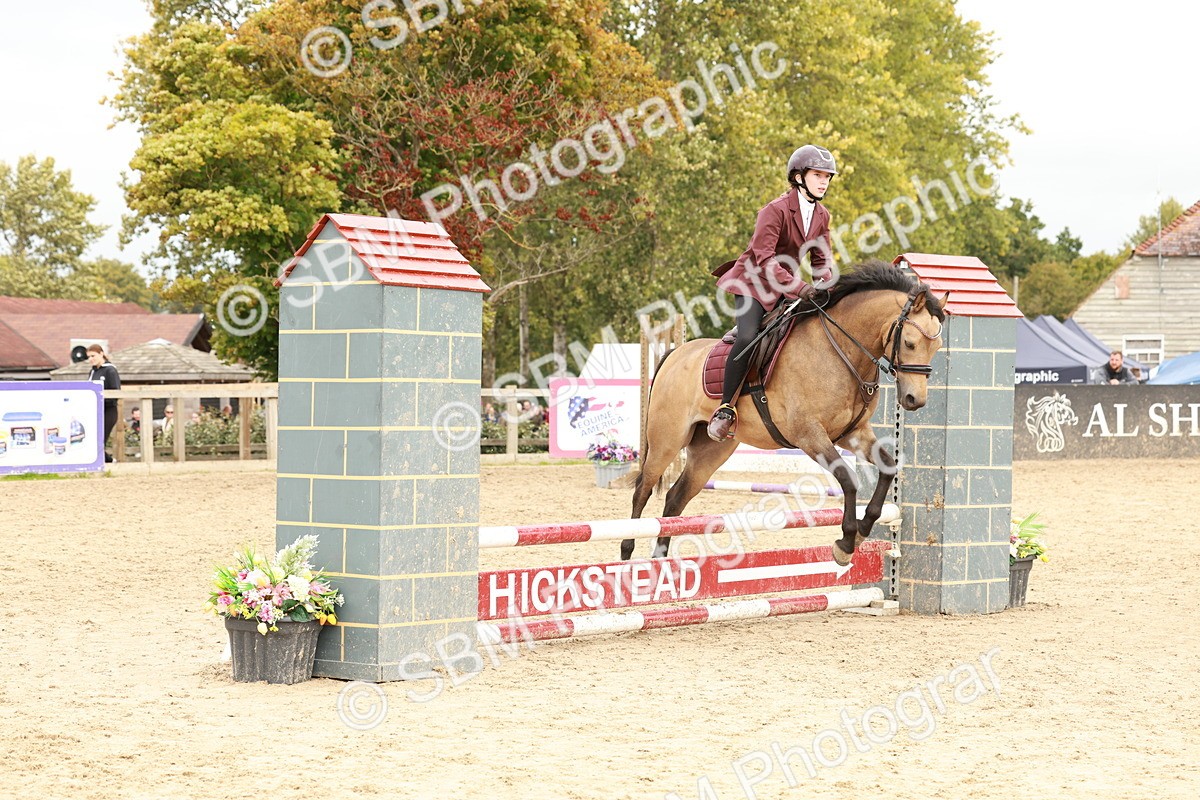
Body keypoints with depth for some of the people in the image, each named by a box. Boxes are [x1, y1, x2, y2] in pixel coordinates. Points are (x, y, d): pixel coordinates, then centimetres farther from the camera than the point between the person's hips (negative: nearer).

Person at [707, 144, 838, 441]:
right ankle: (725, 409, -20)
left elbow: (821, 260, 12)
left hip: (786, 285, 8)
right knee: (748, 339, -27)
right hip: (754, 282, -8)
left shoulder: (821, 216, 5)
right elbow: (764, 258, -25)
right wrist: (796, 286, -36)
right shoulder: (776, 210, -18)